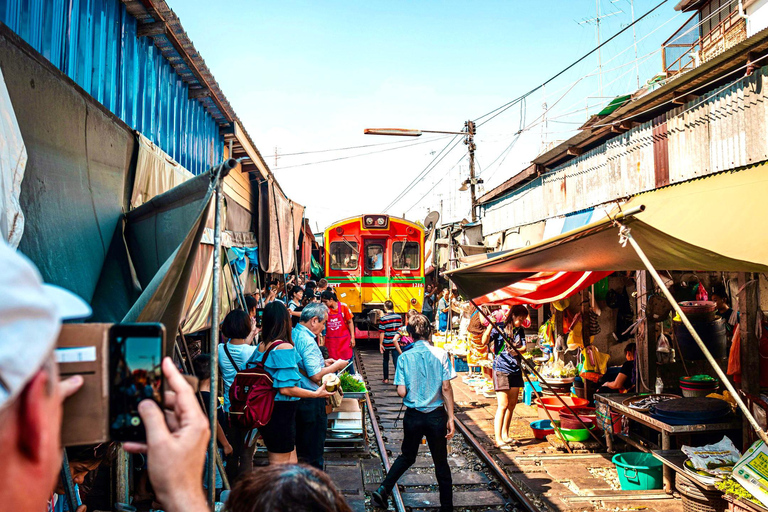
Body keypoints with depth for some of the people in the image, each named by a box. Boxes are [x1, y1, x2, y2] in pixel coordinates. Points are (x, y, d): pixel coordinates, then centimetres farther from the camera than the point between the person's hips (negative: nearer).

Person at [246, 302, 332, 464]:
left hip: (265, 411, 8)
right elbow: (286, 389, -23)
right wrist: (316, 394, -13)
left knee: (292, 462, 19)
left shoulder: (261, 346, 3)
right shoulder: (285, 347, -20)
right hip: (280, 413, -8)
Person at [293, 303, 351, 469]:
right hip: (311, 399, -9)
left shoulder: (292, 334, 5)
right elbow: (316, 376, -26)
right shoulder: (308, 341, -23)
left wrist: (322, 362, 13)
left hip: (296, 396, 9)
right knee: (314, 446, 6)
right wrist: (336, 366, -11)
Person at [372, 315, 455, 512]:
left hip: (413, 416, 1)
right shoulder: (441, 354, -9)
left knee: (406, 457, 22)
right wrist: (450, 418, -5)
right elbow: (446, 388, -11)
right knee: (441, 462, 14)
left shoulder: (404, 357, -8)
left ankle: (383, 490, 12)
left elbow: (401, 392, -10)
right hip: (437, 416, -1)